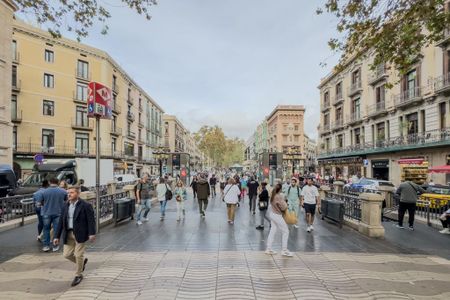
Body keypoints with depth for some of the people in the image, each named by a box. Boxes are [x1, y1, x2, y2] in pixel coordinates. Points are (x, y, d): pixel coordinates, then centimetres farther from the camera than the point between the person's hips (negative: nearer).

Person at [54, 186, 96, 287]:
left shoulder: (85, 205, -10)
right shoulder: (66, 206, 8)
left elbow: (91, 220, -13)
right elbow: (61, 222, 10)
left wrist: (92, 234, -21)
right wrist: (57, 236, 7)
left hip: (80, 234, -6)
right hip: (68, 234, 6)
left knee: (78, 255, 0)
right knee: (67, 254, 7)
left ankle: (78, 275, 22)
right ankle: (82, 261, 35)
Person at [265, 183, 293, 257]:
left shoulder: (273, 195, 1)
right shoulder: (279, 197, -24)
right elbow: (284, 207, -20)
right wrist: (284, 201, -2)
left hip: (272, 214, 9)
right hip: (277, 215, -8)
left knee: (273, 231, 15)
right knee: (285, 231, 6)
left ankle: (268, 249, 21)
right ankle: (284, 250, 12)